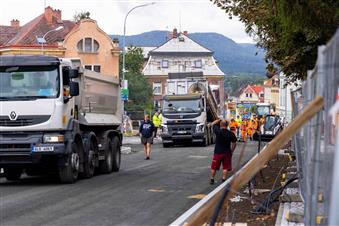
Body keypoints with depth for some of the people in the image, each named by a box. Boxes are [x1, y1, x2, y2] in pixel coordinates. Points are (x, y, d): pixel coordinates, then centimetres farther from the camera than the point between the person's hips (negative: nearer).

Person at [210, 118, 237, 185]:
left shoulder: (218, 131, -14)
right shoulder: (231, 134, -7)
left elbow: (213, 124, 3)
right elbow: (234, 144, 1)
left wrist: (219, 120, 10)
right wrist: (231, 151, 12)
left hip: (217, 152, -1)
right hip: (227, 153, 1)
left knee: (214, 167, 11)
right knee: (225, 167, 9)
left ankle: (212, 180, 19)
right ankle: (223, 179, 5)